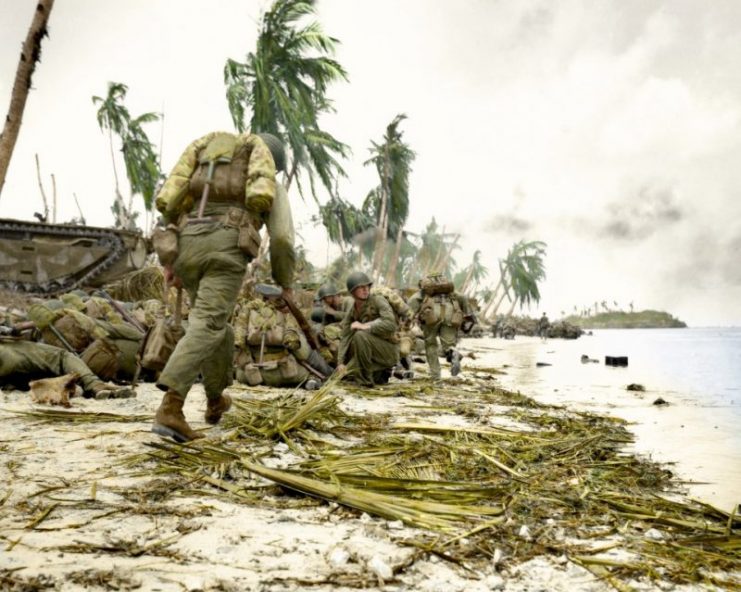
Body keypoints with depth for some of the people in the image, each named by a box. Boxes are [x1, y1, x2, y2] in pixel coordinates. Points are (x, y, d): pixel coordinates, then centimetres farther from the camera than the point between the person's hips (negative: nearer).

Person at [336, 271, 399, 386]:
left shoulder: (378, 300, -14)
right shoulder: (352, 311, 3)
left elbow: (390, 324, -29)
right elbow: (345, 337, -1)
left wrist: (364, 326, -29)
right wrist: (341, 362, -11)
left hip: (388, 350, -7)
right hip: (373, 354, 7)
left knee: (361, 335, -30)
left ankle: (367, 378, -18)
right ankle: (380, 373, 20)